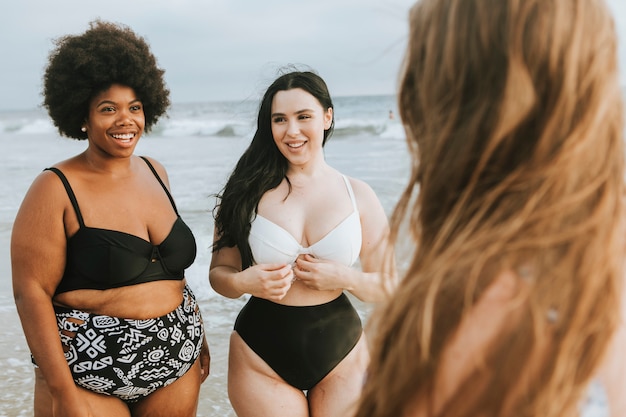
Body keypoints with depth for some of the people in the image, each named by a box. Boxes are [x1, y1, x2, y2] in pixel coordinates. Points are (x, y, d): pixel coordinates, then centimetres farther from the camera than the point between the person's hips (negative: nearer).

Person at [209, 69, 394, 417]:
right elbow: (218, 272, 2)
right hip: (262, 354, -1)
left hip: (341, 353, 1)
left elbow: (387, 286, 3)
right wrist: (242, 282, -19)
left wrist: (346, 278, -16)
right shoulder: (248, 192, -4)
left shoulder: (358, 195, -2)